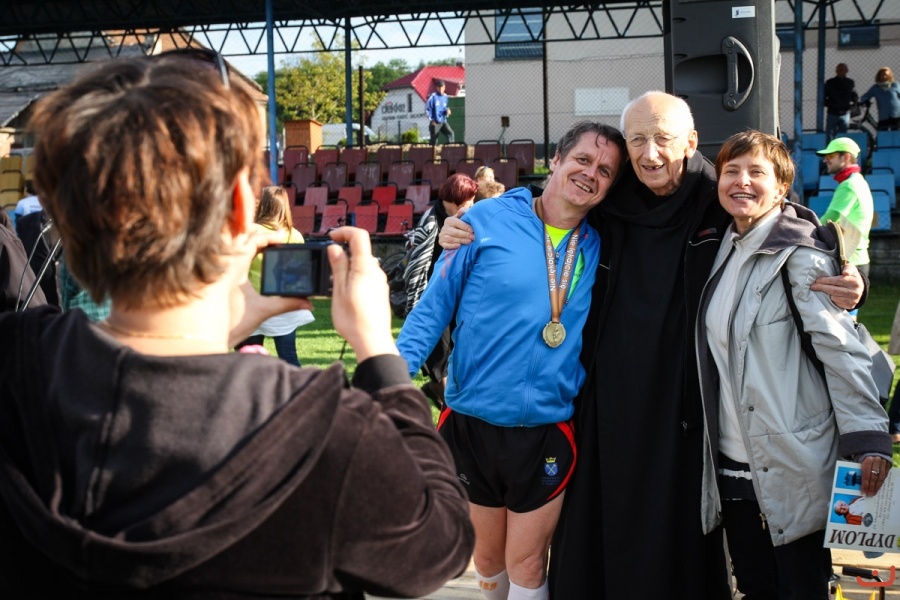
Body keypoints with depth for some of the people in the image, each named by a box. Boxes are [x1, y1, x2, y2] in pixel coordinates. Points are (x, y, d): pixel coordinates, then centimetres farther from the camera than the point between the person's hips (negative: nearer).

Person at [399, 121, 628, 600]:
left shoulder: (600, 249, 1)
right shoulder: (489, 220, -8)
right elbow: (434, 306, -6)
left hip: (547, 431, 1)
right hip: (471, 422, -1)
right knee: (487, 560, 17)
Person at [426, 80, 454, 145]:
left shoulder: (445, 97, 9)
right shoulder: (433, 96, -8)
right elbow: (427, 109, -7)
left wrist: (447, 111, -2)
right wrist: (432, 120, -10)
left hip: (443, 121, 4)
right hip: (435, 123, -4)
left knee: (450, 133, -17)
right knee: (434, 140, 1)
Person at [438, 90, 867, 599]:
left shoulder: (723, 209, -5)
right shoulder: (602, 210, 1)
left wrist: (846, 288, -17)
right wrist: (463, 238, -1)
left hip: (681, 412, -2)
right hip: (607, 409, 3)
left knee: (675, 536, 6)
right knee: (598, 534, 11)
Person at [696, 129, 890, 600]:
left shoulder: (798, 253, -10)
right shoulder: (724, 250, 12)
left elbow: (841, 346, -16)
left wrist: (867, 437, -22)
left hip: (793, 466, -7)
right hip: (730, 462, 7)